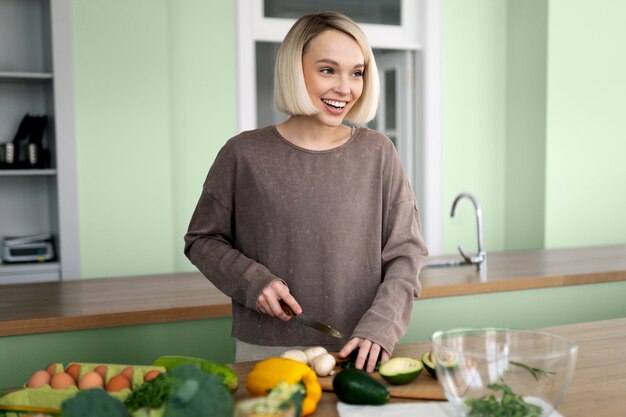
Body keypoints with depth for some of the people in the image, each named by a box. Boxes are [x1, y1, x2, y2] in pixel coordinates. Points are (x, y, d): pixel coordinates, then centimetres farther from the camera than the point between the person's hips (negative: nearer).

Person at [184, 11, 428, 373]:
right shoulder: (244, 154, -3)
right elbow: (202, 240, 7)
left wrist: (379, 328, -12)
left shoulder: (377, 153, 0)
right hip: (265, 354, 0)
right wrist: (251, 279, -10)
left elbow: (406, 254, 1)